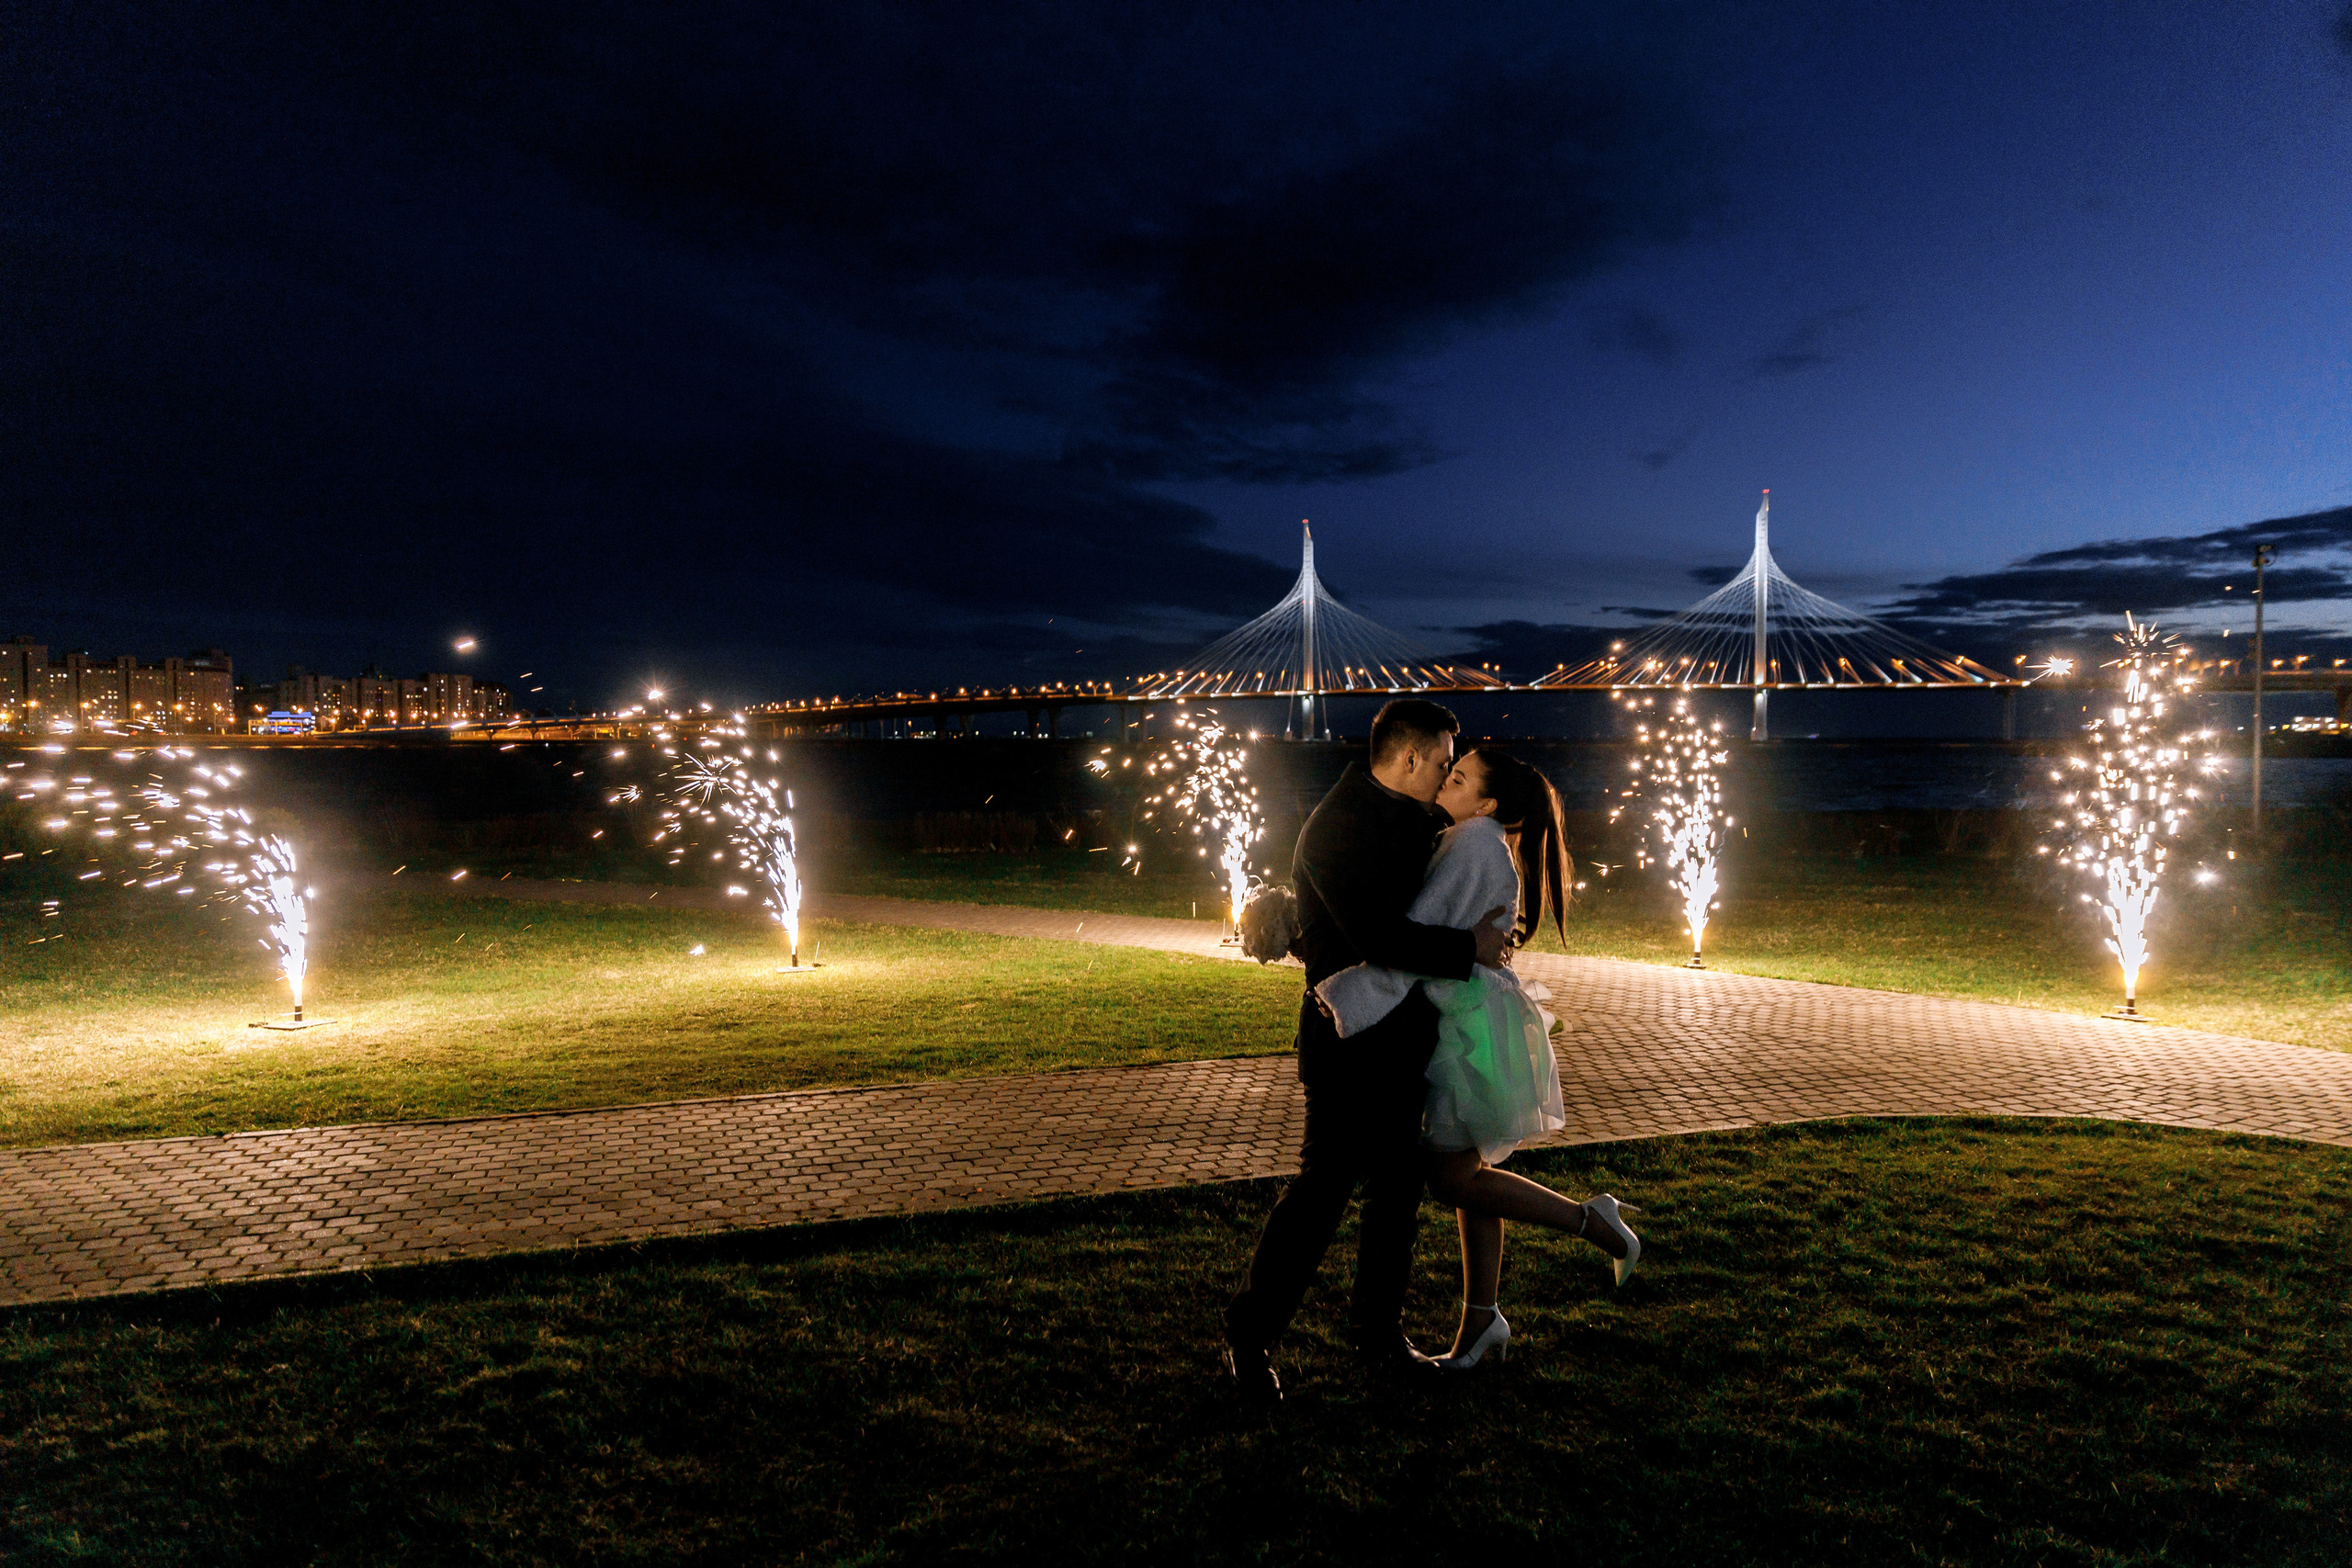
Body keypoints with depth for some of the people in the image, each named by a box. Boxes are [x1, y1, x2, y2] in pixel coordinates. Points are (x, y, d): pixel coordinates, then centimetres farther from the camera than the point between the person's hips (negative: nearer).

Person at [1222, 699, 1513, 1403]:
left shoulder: (1403, 817, 14)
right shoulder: (1340, 825, -18)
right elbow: (1377, 935, -28)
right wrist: (1470, 949, -18)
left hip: (1398, 1039, 10)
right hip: (1349, 1035, -10)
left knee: (1397, 1187, 13)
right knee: (1325, 1183, -5)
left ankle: (1379, 1337, 26)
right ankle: (1249, 1337, 11)